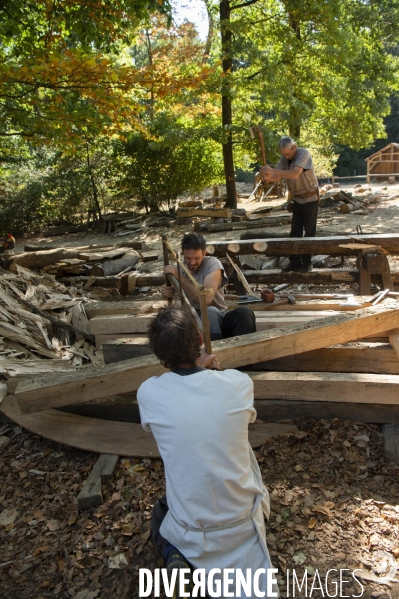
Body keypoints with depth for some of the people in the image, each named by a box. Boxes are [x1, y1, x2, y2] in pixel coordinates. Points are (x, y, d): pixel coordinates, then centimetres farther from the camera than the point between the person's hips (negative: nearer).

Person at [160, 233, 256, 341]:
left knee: (244, 312, -31)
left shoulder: (213, 264, -9)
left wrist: (179, 277, -23)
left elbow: (206, 299, -24)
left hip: (220, 319, 0)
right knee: (211, 312, -34)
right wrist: (166, 292, -13)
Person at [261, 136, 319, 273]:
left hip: (310, 199, -7)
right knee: (295, 232, 8)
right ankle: (295, 262, 14)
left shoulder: (304, 153, -21)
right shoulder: (284, 158, -1)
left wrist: (272, 170, -37)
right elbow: (276, 177, -3)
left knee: (309, 232, 0)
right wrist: (267, 176, -26)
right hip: (297, 199, 7)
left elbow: (294, 174, -36)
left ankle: (307, 263, 7)